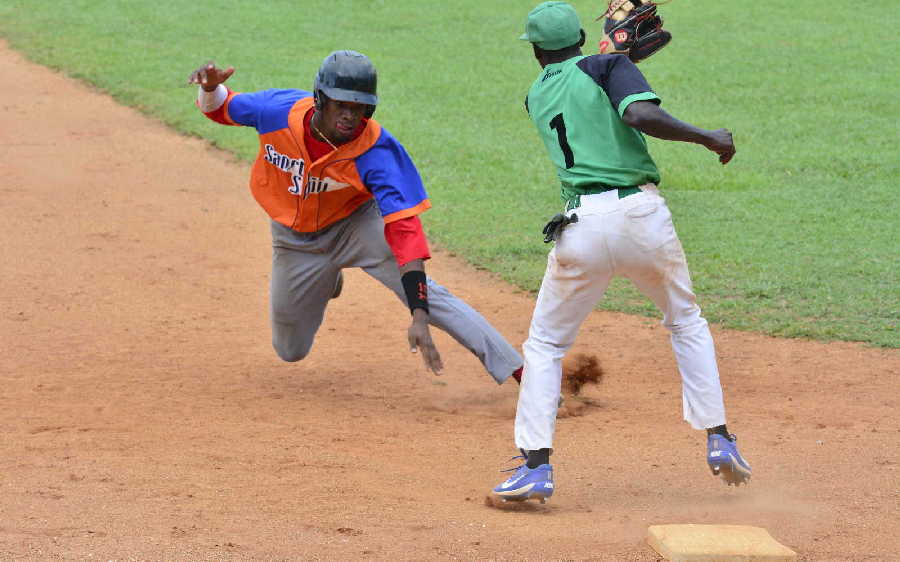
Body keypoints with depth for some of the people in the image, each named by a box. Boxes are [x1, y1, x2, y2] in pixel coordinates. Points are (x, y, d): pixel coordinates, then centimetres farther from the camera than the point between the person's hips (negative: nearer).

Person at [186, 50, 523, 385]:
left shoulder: (376, 152, -32)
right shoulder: (278, 110, -26)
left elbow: (403, 229, -39)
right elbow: (222, 109, -5)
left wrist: (419, 317, -48)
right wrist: (211, 88, -32)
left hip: (356, 225, -3)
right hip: (296, 240, 3)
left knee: (425, 293, -26)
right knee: (291, 351, 13)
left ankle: (517, 371, -26)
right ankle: (325, 284, 45)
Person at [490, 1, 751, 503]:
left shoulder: (537, 97, 17)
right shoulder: (608, 66, 4)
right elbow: (642, 115, -14)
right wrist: (709, 138, -4)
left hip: (582, 226, 1)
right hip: (643, 216, -1)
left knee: (545, 344, 15)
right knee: (687, 322, 23)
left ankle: (537, 466, 1)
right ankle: (719, 440, 15)